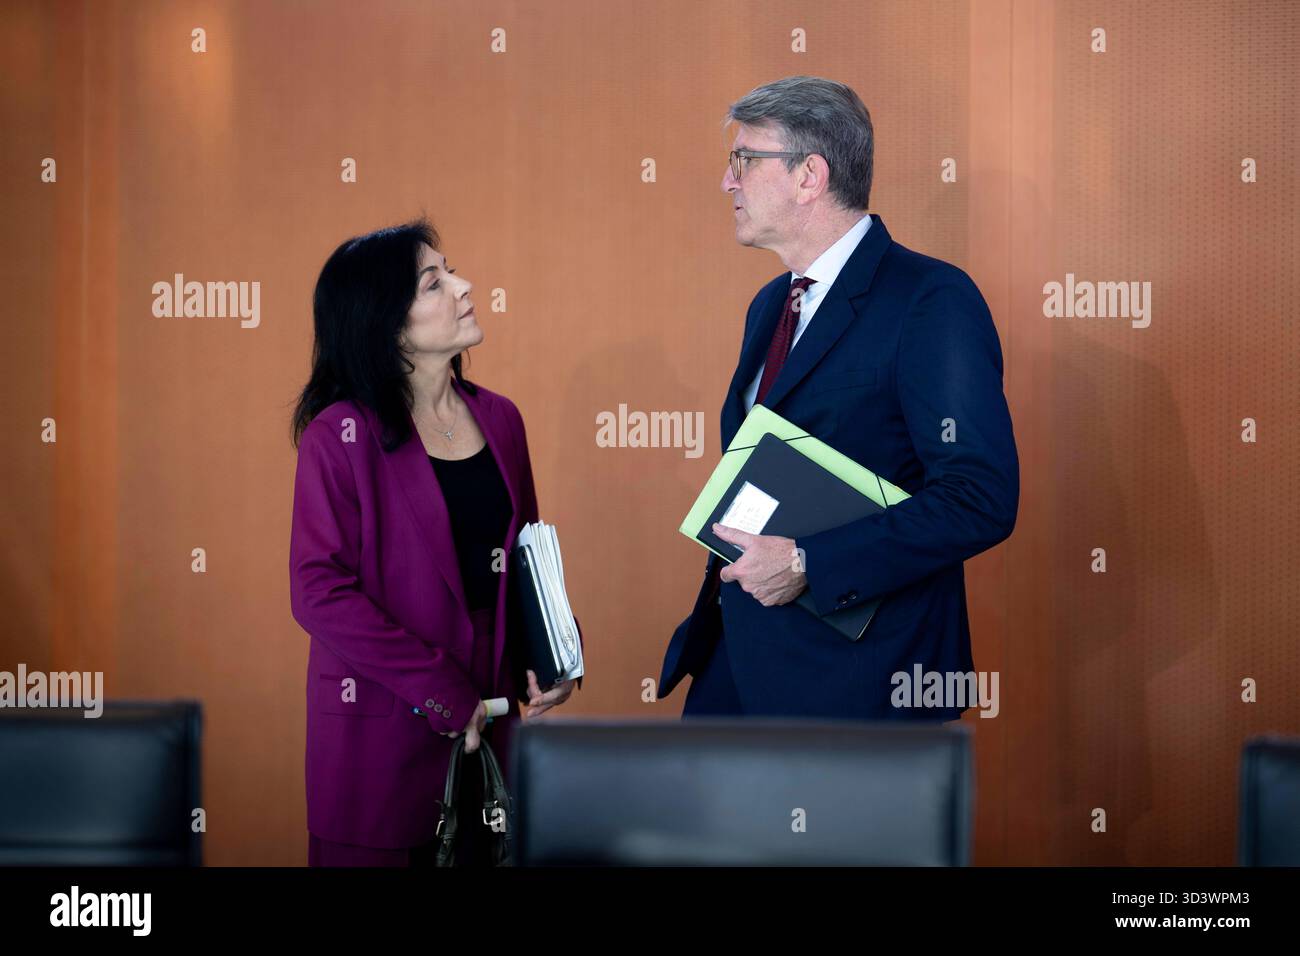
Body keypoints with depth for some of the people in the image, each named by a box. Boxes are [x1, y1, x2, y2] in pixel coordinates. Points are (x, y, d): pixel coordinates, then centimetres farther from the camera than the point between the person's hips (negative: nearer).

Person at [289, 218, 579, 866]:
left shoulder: (498, 418, 7)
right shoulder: (341, 435, -10)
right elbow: (319, 592, -16)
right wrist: (439, 691, -18)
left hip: (486, 717, 5)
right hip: (378, 731, -5)